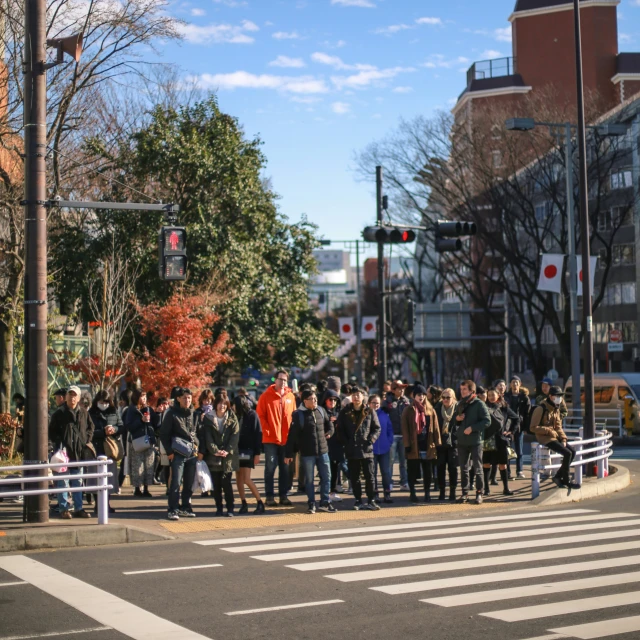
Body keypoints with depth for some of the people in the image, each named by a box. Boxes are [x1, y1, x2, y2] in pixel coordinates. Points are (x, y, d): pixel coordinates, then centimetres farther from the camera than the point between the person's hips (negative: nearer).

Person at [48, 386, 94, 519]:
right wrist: (58, 444, -11)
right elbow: (51, 431, -1)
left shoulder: (84, 413, 7)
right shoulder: (59, 413, -4)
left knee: (78, 482, 11)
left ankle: (78, 509, 17)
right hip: (63, 452, -4)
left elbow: (90, 427, 18)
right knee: (63, 482, -1)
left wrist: (86, 440, 5)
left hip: (79, 452, 4)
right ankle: (63, 509, 4)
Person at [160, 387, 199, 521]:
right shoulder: (172, 414, -3)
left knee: (189, 483, 9)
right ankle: (173, 510, -4)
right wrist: (169, 451, -9)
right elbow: (164, 434, -3)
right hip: (178, 453, -5)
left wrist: (197, 445, 6)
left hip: (192, 454, 5)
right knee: (176, 483, -8)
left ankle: (185, 508, 19)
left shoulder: (194, 414, 11)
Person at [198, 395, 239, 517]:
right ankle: (219, 508, 13)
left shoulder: (232, 419, 4)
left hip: (228, 456, -1)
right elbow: (207, 437, -3)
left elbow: (235, 436, -3)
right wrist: (215, 451, -15)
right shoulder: (208, 418, 4)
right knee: (216, 484, 4)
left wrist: (227, 451, -15)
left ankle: (230, 509, -1)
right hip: (213, 456, 1)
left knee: (226, 483, -7)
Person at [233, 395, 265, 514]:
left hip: (248, 450, -5)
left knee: (247, 479, -10)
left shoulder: (252, 415, -7)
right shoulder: (236, 416, 6)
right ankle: (244, 504, 13)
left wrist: (257, 453, -12)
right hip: (237, 449, 6)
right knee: (238, 478, 5)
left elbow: (258, 434, -8)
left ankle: (260, 503, 0)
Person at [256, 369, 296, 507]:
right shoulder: (266, 396, -2)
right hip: (271, 439, -3)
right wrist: (266, 431, -11)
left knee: (285, 468, 7)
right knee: (270, 467, 1)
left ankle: (283, 495, 15)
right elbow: (260, 415, -4)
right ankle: (270, 496, 6)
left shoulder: (291, 396, 8)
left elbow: (294, 416, 11)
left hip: (286, 438, 3)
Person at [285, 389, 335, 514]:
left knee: (326, 477, 7)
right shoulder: (299, 414, -10)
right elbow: (292, 435, -10)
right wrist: (289, 453, -11)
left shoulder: (321, 411, 4)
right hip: (307, 453, -4)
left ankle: (325, 502, 18)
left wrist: (329, 432, 6)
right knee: (309, 479, 5)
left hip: (323, 451, 4)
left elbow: (329, 423, 25)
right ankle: (311, 504, 15)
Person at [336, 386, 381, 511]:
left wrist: (371, 440, -9)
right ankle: (358, 500, 17)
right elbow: (340, 430, 5)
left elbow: (377, 428, 5)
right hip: (351, 450, 1)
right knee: (354, 477, 7)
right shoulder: (345, 413, 4)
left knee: (369, 476, 0)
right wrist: (346, 443, -6)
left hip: (366, 449, -1)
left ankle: (371, 501, 7)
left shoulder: (369, 412, 3)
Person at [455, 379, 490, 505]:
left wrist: (472, 428, -19)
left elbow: (487, 421, -12)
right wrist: (457, 418, -3)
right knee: (463, 469, 8)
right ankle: (465, 493, 14)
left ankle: (479, 493, 5)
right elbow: (454, 422, 19)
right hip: (461, 441, 5)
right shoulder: (459, 405, 12)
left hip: (475, 441, -5)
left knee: (477, 469, 0)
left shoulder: (479, 404, -5)